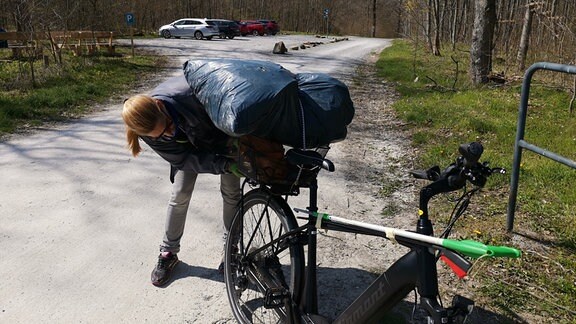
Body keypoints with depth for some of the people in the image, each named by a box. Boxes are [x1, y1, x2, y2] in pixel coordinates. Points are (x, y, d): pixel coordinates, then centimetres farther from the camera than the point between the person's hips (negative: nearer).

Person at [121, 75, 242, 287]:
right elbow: (184, 159, -24)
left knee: (231, 192, -1)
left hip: (223, 133, -2)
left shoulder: (189, 95, -44)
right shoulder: (149, 132, -30)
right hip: (190, 145, 2)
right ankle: (168, 252, 19)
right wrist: (225, 165, -38)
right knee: (180, 195, 0)